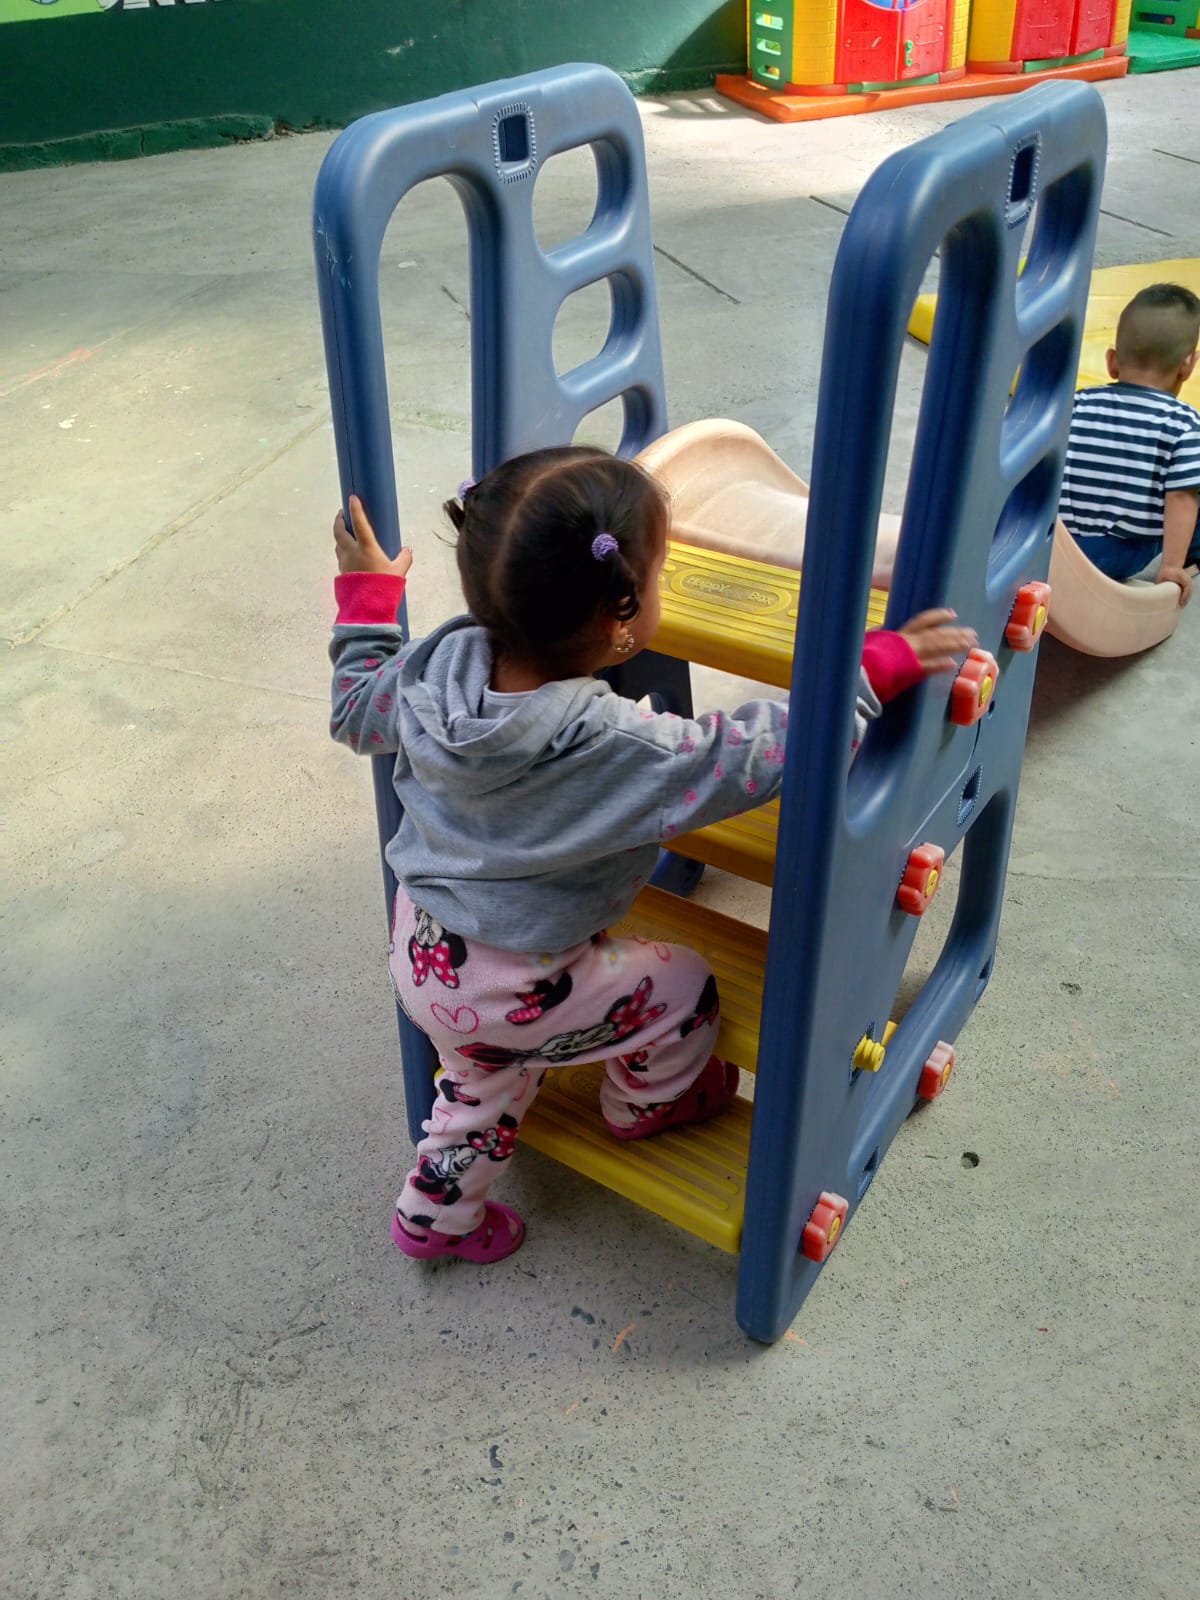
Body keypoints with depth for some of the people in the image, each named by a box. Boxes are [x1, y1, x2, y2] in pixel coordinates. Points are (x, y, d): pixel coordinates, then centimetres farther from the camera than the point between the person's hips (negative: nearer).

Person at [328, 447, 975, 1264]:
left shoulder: (437, 666, -15)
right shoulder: (622, 750, -34)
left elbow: (357, 712, 4)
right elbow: (764, 753, -27)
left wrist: (366, 594, 16)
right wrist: (878, 666, -18)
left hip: (419, 949, 7)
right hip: (510, 994, -6)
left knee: (488, 1077, 32)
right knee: (683, 987, 14)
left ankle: (436, 1213, 52)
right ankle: (649, 1104, 43)